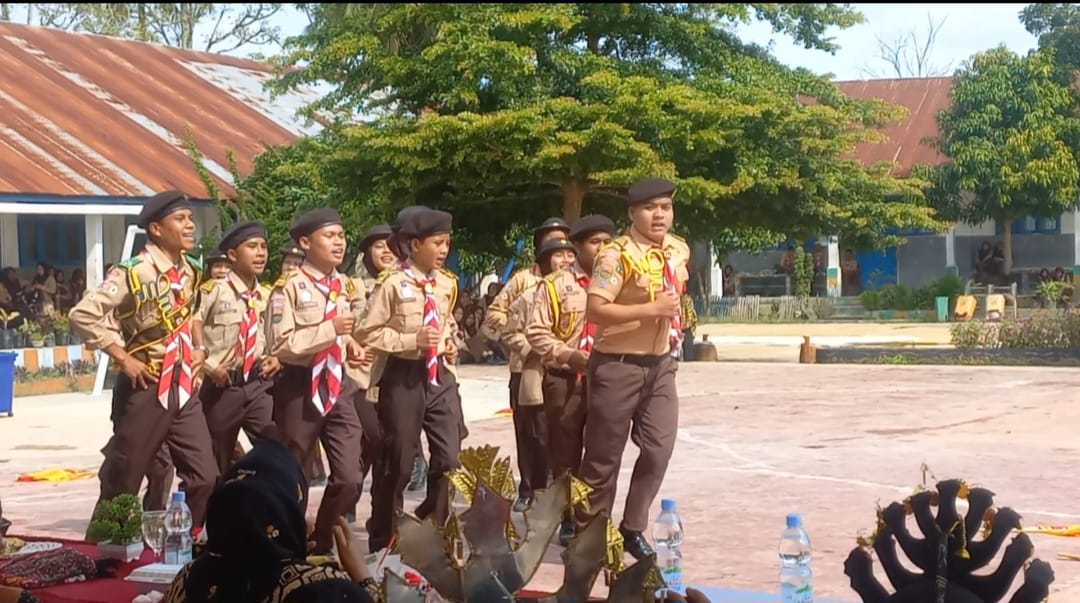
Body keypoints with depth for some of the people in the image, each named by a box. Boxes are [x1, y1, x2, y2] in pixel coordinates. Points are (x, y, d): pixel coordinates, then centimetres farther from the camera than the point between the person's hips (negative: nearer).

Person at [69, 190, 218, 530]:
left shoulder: (191, 272, 7)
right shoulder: (133, 273, -13)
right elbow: (83, 315, -18)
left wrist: (198, 350, 9)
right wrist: (124, 359, -17)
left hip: (185, 386, 6)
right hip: (146, 388, -6)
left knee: (204, 478, 3)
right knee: (122, 482, 5)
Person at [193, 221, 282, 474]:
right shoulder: (213, 291, -9)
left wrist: (275, 358, 4)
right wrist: (209, 366, -14)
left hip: (259, 385, 3)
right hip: (222, 386, -3)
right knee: (219, 464, 11)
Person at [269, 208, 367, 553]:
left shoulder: (347, 286, 8)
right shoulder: (291, 287, -11)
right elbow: (281, 346, -19)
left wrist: (350, 344, 6)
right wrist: (330, 328, -23)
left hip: (338, 386, 5)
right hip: (301, 389, -5)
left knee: (349, 478, -2)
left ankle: (323, 544, 17)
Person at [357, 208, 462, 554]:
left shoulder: (447, 284, 7)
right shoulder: (393, 284, -12)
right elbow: (367, 333, -11)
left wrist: (449, 344, 5)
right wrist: (412, 339, -19)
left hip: (439, 374, 5)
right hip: (403, 376, -5)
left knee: (450, 457, 1)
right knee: (397, 463, 4)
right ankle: (384, 542, 20)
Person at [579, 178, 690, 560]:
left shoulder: (679, 250, 6)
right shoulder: (618, 255, -18)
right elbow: (595, 310, -26)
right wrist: (651, 310, -26)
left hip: (661, 364, 6)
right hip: (618, 366, -6)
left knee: (659, 449, 4)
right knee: (604, 456, 4)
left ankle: (633, 528, 20)